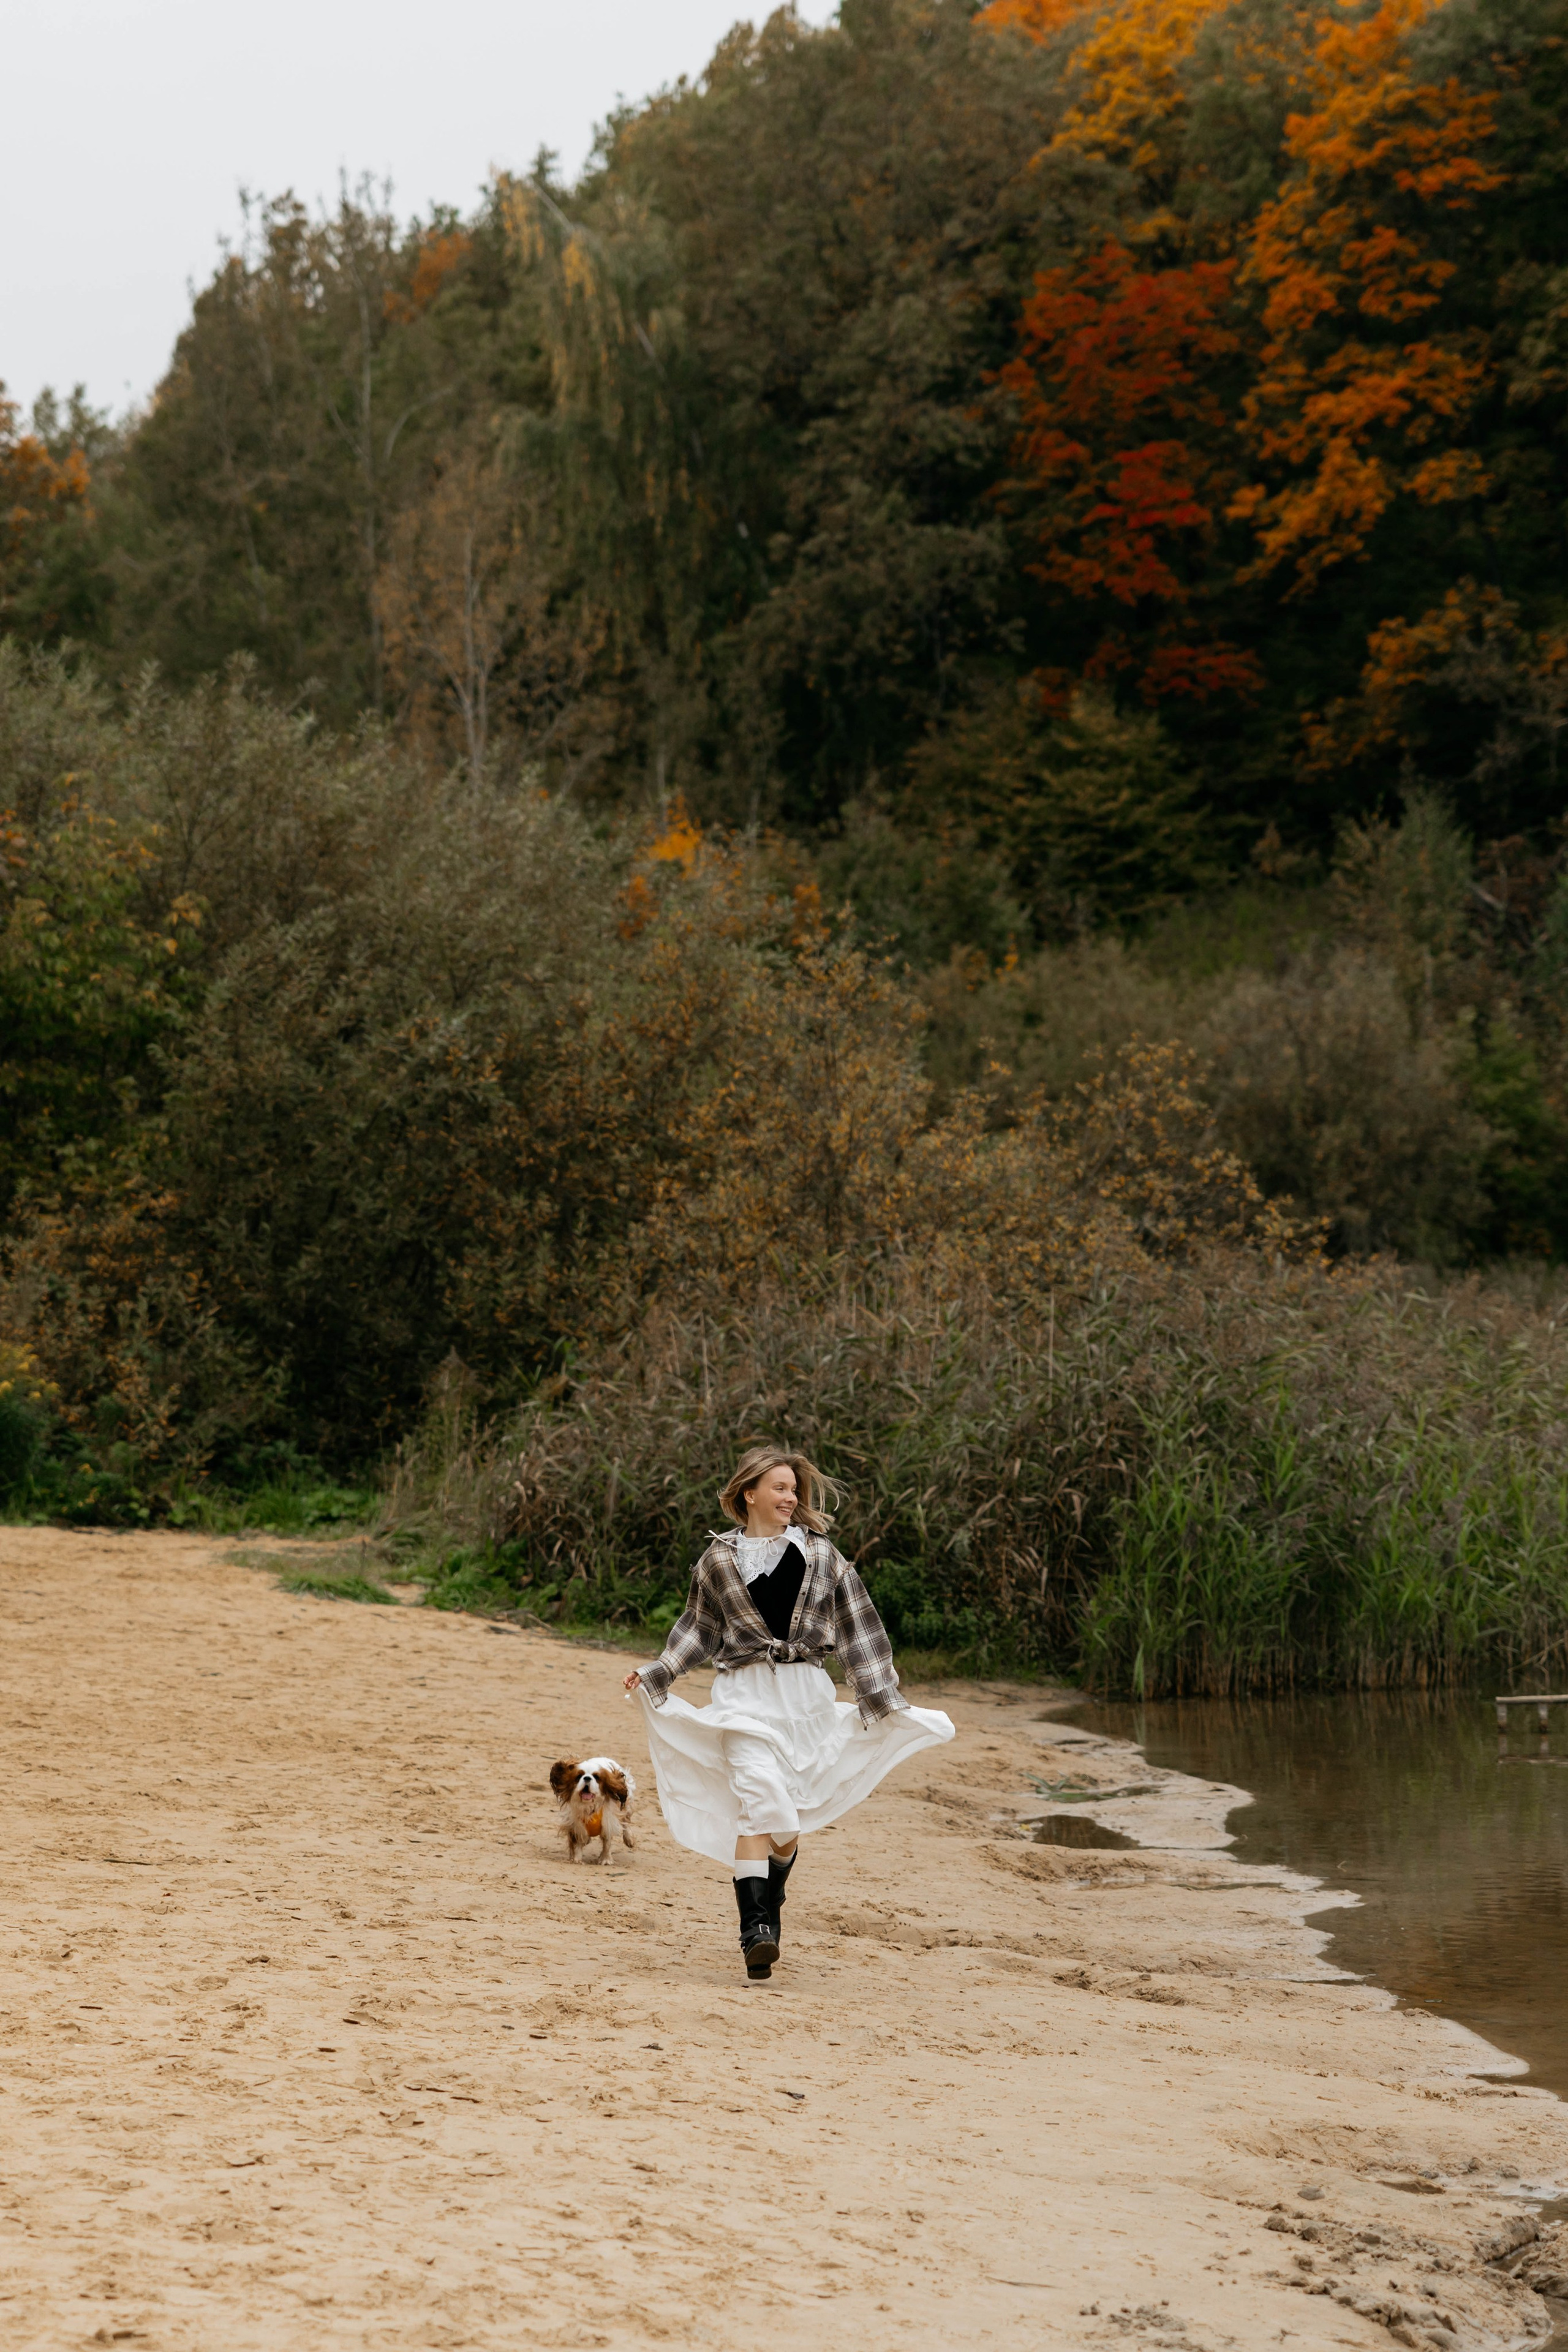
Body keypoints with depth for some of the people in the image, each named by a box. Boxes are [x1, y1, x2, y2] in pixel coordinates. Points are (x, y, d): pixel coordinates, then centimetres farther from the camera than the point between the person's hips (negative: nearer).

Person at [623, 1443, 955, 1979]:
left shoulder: (818, 1553, 6)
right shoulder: (719, 1560, 5)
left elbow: (853, 1625, 9)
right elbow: (700, 1629, 17)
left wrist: (881, 1693, 8)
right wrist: (656, 1673, 8)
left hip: (806, 1695, 2)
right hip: (746, 1695, -2)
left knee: (790, 1814, 5)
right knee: (758, 1798, -19)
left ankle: (768, 1908, 30)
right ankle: (755, 1927, -22)